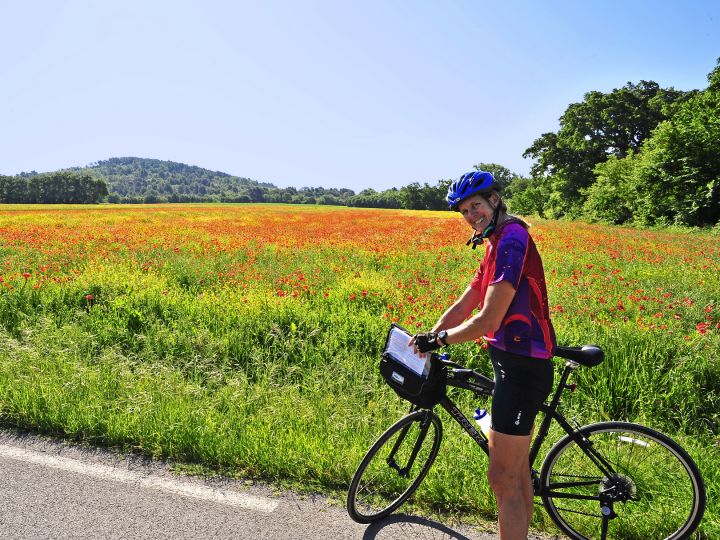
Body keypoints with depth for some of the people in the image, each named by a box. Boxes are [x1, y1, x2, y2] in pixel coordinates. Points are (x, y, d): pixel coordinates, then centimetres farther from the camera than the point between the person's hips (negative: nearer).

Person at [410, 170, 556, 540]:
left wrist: (440, 339, -10)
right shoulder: (497, 244, 16)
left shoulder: (512, 239, -17)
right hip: (518, 365, 10)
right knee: (517, 471, 20)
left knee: (502, 479, -3)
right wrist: (426, 339, 6)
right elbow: (463, 306, 15)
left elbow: (488, 321, -22)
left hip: (521, 369, -10)